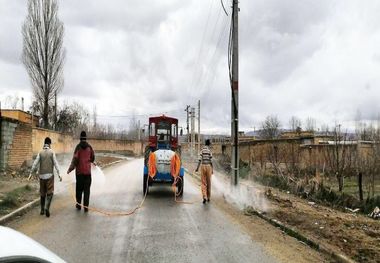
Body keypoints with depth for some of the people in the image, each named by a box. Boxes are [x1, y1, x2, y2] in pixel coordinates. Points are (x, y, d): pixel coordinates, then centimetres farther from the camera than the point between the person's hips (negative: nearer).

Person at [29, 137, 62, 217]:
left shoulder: (40, 152, 2)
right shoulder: (52, 152, -4)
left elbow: (35, 163, -2)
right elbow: (55, 163, -7)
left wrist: (31, 173, 3)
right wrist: (59, 174, -5)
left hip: (42, 175, 3)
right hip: (49, 175, -3)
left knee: (42, 193, 13)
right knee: (50, 193, 1)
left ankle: (42, 210, 19)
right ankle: (47, 207, -17)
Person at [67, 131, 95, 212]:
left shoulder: (78, 147, -7)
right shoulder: (89, 147, -1)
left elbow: (75, 159, -11)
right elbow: (93, 158, 9)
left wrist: (70, 169, -5)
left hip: (79, 171, -1)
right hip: (87, 171, 1)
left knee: (79, 188, 13)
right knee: (87, 189, 3)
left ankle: (78, 205, 22)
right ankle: (86, 207, 1)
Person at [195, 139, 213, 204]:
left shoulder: (202, 150, -1)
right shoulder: (209, 150, -3)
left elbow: (200, 159, -8)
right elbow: (211, 161, -3)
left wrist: (197, 167, -5)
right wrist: (212, 169, 7)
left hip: (203, 166, 0)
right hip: (208, 166, 0)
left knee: (203, 183, 4)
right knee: (209, 183, 11)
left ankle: (204, 197, -11)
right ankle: (208, 197, 20)